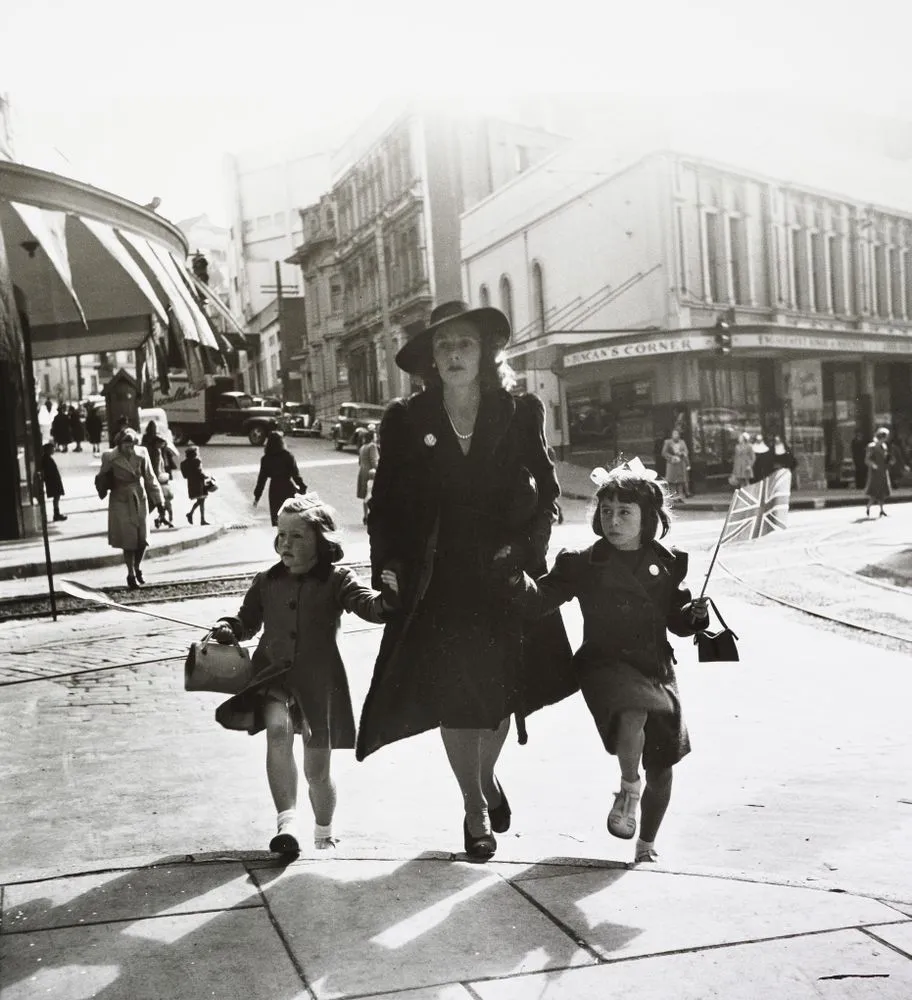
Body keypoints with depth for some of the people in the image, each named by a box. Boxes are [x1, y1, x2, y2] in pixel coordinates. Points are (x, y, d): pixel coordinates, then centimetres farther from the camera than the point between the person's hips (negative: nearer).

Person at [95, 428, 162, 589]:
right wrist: (102, 481, -20)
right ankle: (131, 574, 14)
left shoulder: (141, 454, -6)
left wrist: (157, 498, 7)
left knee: (143, 539, 2)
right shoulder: (110, 458, -12)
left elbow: (149, 478, 5)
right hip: (121, 502, -2)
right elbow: (102, 482, 0)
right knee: (128, 541, -2)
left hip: (139, 500, 2)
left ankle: (138, 568, 28)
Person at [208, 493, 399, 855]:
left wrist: (390, 596, -39)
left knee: (317, 770, 7)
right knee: (278, 730, -31)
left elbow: (369, 607, -17)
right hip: (273, 675, 2)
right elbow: (247, 622, 18)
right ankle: (287, 821, -30)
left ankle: (324, 832, 35)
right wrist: (227, 629, -4)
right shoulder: (266, 582, 6)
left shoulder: (336, 581, -3)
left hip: (319, 681, -1)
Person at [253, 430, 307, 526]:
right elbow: (295, 474, -9)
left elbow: (262, 478, 0)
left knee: (275, 516, 9)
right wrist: (302, 488, -1)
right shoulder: (288, 455, -9)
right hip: (288, 488, -2)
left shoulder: (266, 459, -3)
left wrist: (257, 496, 6)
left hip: (274, 490, 2)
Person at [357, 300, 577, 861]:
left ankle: (486, 777, 40)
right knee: (451, 696, 2)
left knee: (503, 689, 10)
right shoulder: (406, 420, 0)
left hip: (505, 577, 1)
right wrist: (387, 567, -7)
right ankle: (475, 808, 23)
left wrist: (524, 547, -8)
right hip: (438, 579, 0)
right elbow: (385, 503, 3)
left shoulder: (521, 414, 1)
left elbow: (547, 492, 5)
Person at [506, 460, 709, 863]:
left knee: (661, 766, 9)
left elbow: (678, 621, 13)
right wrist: (520, 582, -28)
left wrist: (695, 615, -8)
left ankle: (646, 846, 33)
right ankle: (628, 788, -7)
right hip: (606, 664, -3)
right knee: (634, 714, -36)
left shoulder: (666, 564, 4)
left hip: (656, 669, 3)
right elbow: (542, 599, -9)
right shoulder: (583, 564, -3)